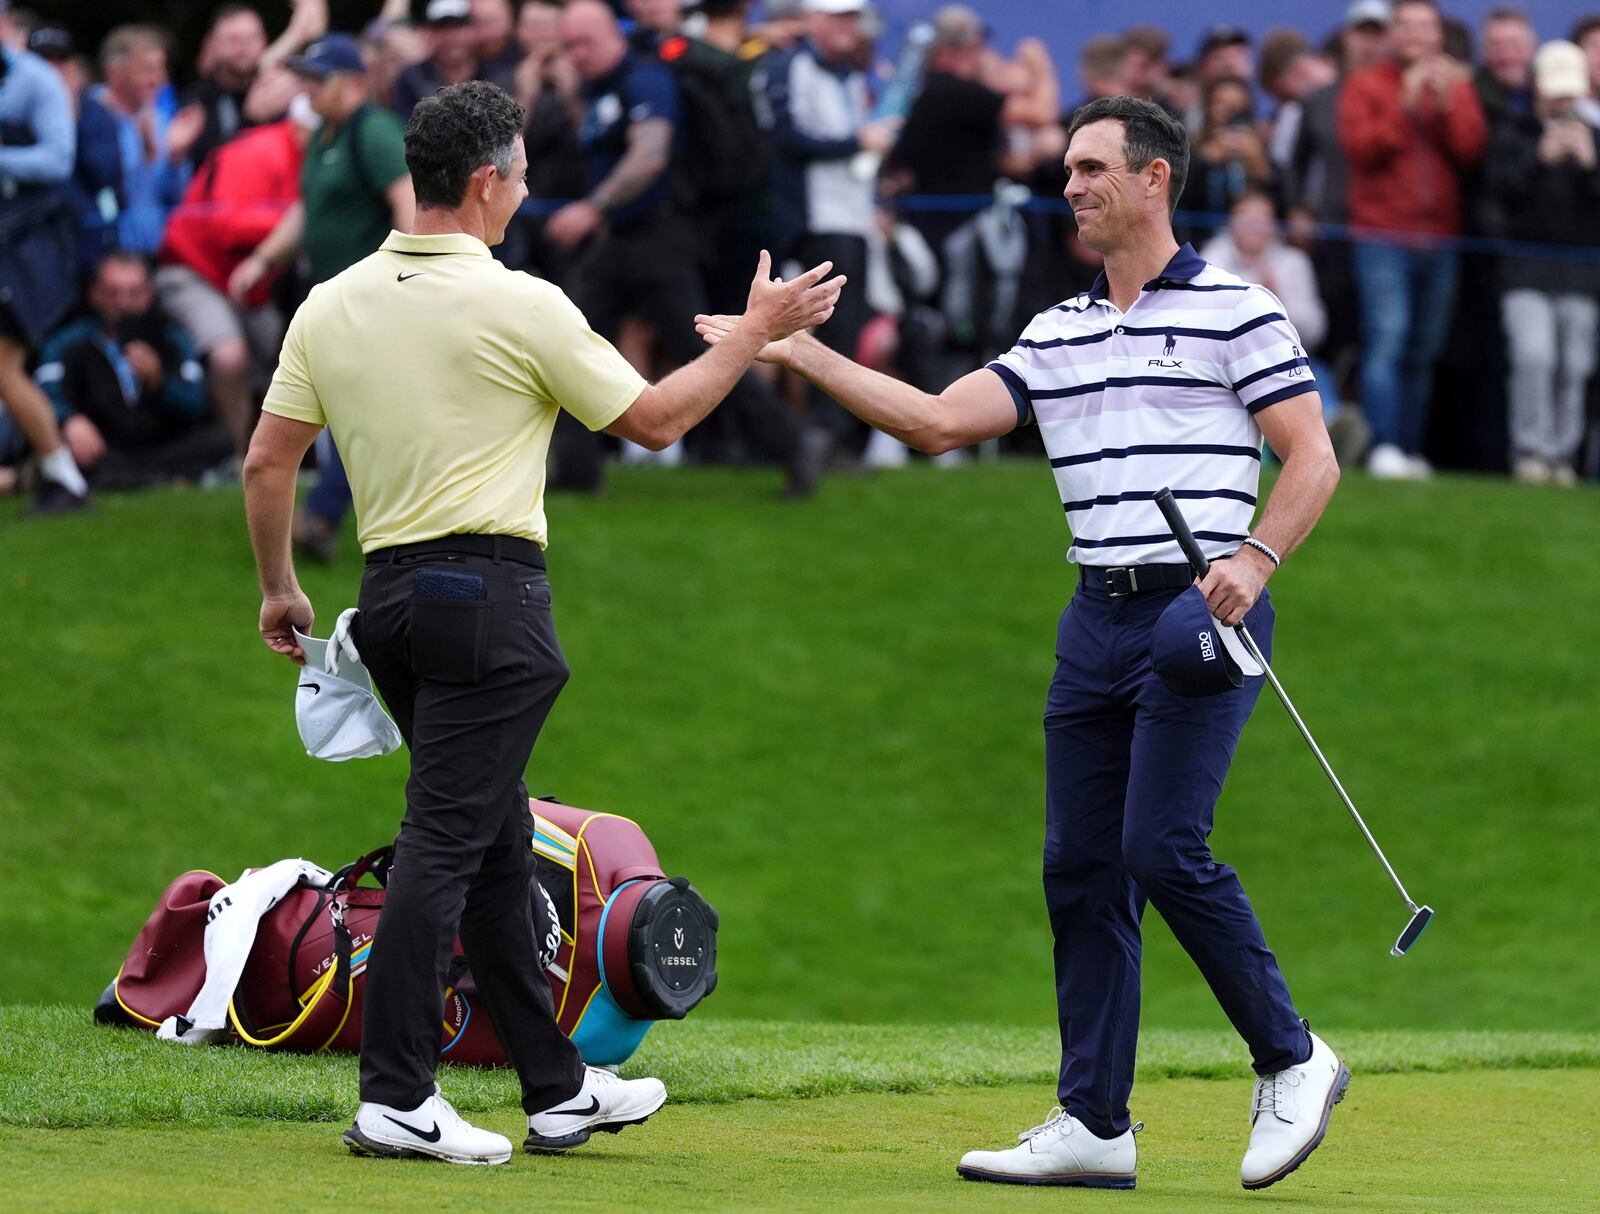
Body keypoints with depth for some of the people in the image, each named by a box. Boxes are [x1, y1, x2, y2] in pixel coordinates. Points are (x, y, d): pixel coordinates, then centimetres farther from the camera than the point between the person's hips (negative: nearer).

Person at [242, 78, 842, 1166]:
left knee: (497, 845, 14)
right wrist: (754, 335, 9)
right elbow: (653, 421, -2)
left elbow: (268, 461, 7)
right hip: (489, 597, -7)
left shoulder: (331, 306, 5)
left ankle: (559, 1089, 20)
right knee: (446, 844, -8)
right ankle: (395, 1098, -12)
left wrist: (279, 587, 20)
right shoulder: (519, 305, -11)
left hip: (393, 597, 7)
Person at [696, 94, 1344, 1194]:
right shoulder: (1056, 336, 17)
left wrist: (1255, 556, -19)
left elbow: (1314, 459, -3)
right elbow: (940, 420, 11)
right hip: (1096, 619, 7)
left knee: (1165, 848, -16)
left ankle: (1291, 1061, 0)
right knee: (1080, 866, 3)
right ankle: (1095, 1123, 6)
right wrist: (799, 351, 7)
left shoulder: (1237, 312, -2)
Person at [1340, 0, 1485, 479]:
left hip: (1439, 239, 3)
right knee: (1387, 341, -15)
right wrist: (1406, 105, -14)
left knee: (1423, 353, 3)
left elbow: (1472, 150, 0)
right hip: (1383, 239, -3)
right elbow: (1360, 147, -8)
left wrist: (1447, 103, -12)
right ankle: (1384, 447, -19)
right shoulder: (1366, 85, 7)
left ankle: (1411, 450, 7)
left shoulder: (1455, 86, 14)